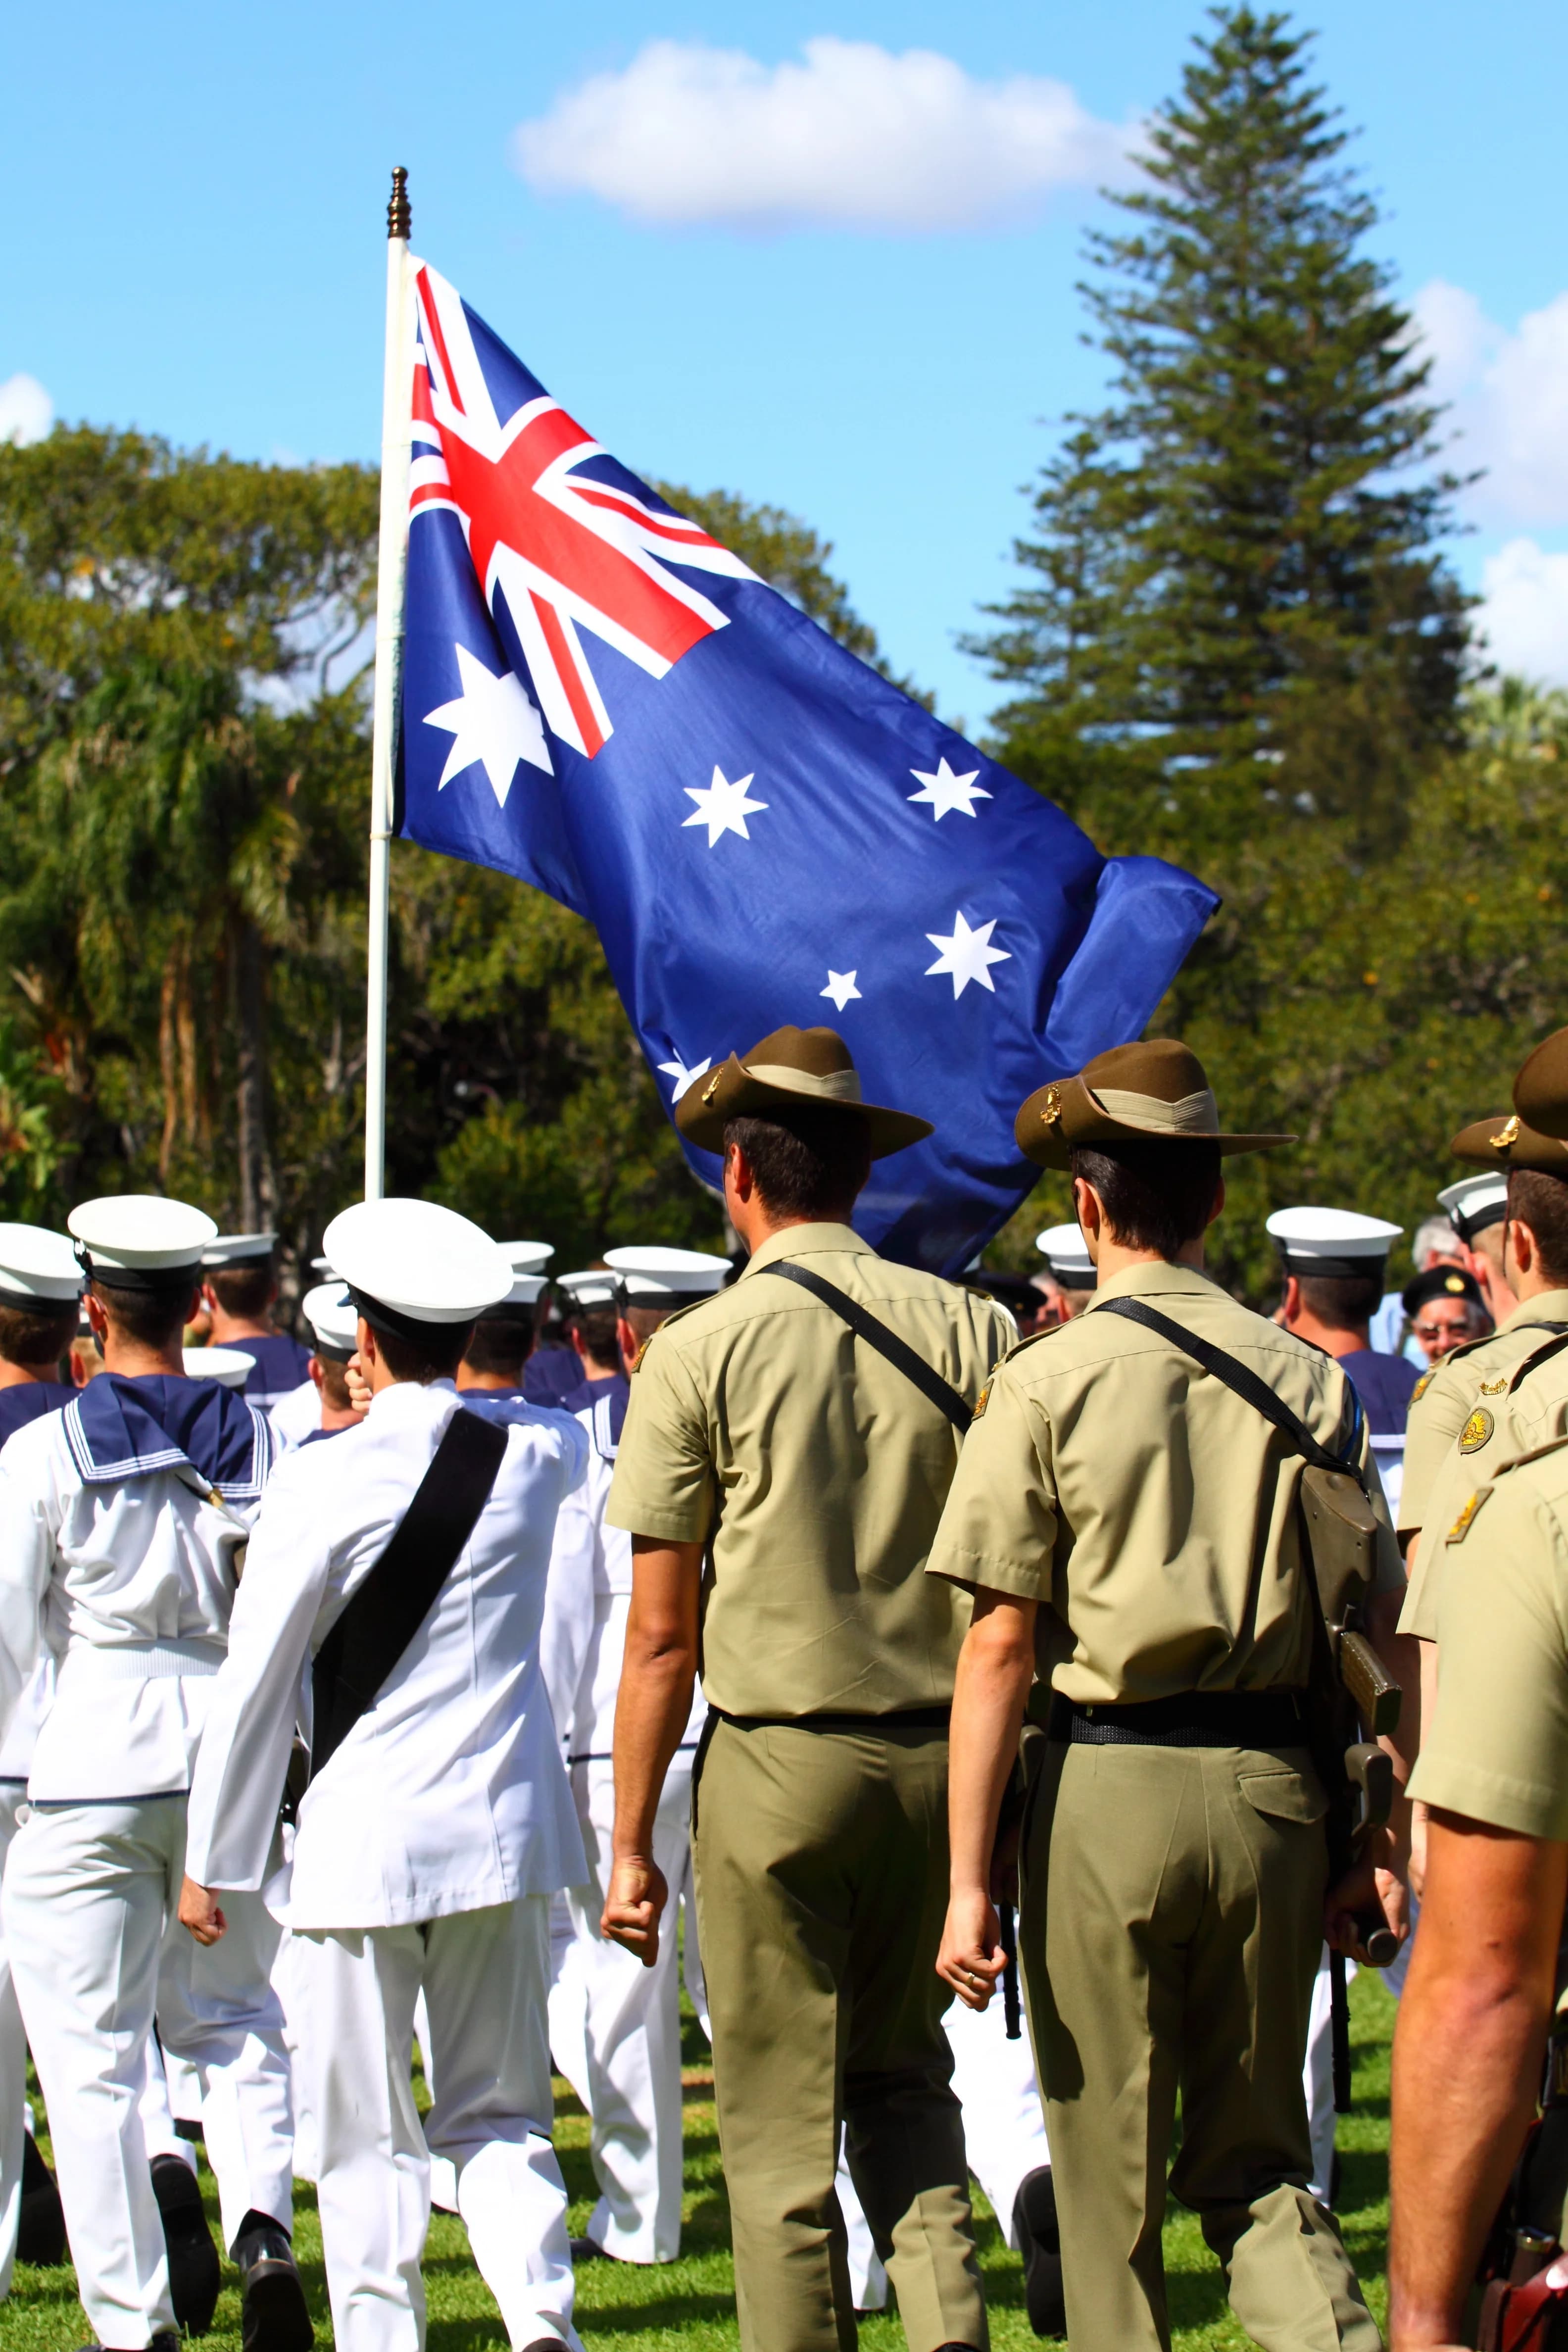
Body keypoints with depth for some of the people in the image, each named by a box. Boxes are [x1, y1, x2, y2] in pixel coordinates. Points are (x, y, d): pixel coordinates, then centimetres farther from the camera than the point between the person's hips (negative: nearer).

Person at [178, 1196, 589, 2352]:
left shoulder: (325, 1482, -12)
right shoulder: (533, 1457, 0)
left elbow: (255, 1683, -7)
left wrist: (216, 1857, 1)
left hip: (359, 1846, -4)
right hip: (500, 1833, 4)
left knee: (366, 2136, 4)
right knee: (498, 2114, 11)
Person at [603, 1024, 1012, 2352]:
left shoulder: (701, 1354, -5)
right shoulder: (971, 1332, 2)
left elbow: (662, 1633, -5)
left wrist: (630, 1844, 2)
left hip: (776, 1760, -3)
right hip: (936, 1752, 3)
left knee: (782, 2114, 5)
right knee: (903, 2072, 18)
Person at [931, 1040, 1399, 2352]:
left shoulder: (1049, 1380, -5)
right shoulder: (1308, 1380, 5)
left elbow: (1000, 1643, -8)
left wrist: (971, 1879, -6)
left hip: (1107, 1790, -3)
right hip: (1272, 1788, 3)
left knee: (1109, 2177, 8)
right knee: (1256, 2159, 12)